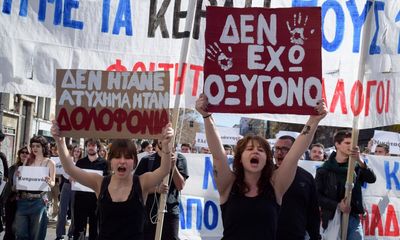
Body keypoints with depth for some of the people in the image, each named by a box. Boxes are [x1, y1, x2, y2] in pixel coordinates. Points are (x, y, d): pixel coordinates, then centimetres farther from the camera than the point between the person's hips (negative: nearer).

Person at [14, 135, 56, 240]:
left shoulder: (50, 163, 1)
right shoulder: (27, 160, 10)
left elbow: (53, 183, 2)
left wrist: (49, 182, -21)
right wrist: (17, 175, -8)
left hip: (38, 200, -3)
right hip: (23, 199, 3)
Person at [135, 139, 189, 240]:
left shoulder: (179, 159, 4)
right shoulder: (147, 160, 3)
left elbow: (180, 186, -3)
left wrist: (173, 165, -16)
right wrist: (156, 189, -20)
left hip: (170, 211, 0)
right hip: (149, 211, 0)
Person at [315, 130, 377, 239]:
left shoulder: (356, 166, 6)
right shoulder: (324, 169, 1)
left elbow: (372, 179, -11)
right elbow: (317, 195, -2)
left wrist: (360, 161, -26)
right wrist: (337, 205, -15)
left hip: (353, 217, 1)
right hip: (332, 218, -1)